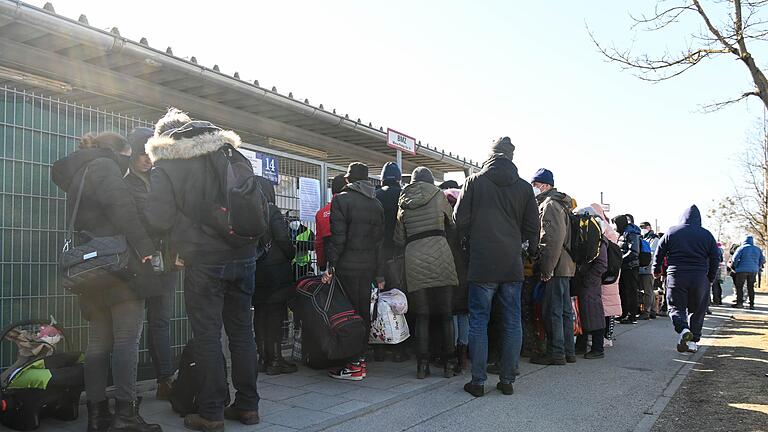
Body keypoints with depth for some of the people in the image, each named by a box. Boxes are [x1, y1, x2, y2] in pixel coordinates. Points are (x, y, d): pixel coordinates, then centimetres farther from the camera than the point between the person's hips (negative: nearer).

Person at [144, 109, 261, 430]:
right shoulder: (232, 153, 11)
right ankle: (247, 406, 20)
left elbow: (159, 216, -9)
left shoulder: (165, 166, -1)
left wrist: (186, 242, 8)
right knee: (242, 330, 12)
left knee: (207, 336, 4)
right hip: (244, 256, 5)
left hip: (204, 261, -4)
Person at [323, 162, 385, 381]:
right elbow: (380, 240, 11)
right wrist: (379, 274, 13)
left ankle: (354, 365, 2)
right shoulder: (377, 204, 12)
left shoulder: (341, 200, -7)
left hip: (347, 265, -6)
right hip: (369, 266, 6)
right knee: (364, 312, 12)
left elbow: (338, 237, -14)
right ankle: (362, 358, 20)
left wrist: (330, 266, -10)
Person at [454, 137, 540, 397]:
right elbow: (532, 227, 7)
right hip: (513, 264, 3)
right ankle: (508, 380, 15)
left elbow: (460, 219, -2)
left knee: (479, 322, 4)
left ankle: (478, 381, 7)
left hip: (482, 263, -2)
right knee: (512, 322, 9)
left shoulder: (474, 182, -2)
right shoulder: (524, 187, 5)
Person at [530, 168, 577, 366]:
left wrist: (547, 268, -20)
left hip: (555, 267, -10)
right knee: (564, 310, 13)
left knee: (552, 311, -4)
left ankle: (556, 353, 1)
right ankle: (568, 351, 20)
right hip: (565, 266, 10)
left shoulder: (549, 204, -12)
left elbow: (553, 239, -21)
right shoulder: (561, 204, 21)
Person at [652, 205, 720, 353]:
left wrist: (656, 270, 20)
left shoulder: (671, 232, 2)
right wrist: (711, 278, 17)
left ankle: (683, 329, -20)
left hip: (676, 276, -1)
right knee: (697, 310, 13)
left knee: (676, 307, 7)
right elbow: (715, 258, 5)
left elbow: (659, 253, 5)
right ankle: (693, 341, 13)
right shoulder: (707, 235, 4)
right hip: (700, 278, 1)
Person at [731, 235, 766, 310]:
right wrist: (757, 268, 19)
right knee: (751, 287, 10)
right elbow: (762, 260, 12)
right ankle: (751, 304, 9)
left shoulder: (741, 248, -6)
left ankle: (740, 303, -3)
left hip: (742, 270, -5)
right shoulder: (758, 249, 10)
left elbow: (734, 258, -10)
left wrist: (735, 267, 4)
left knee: (739, 287, 2)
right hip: (753, 271, 5)